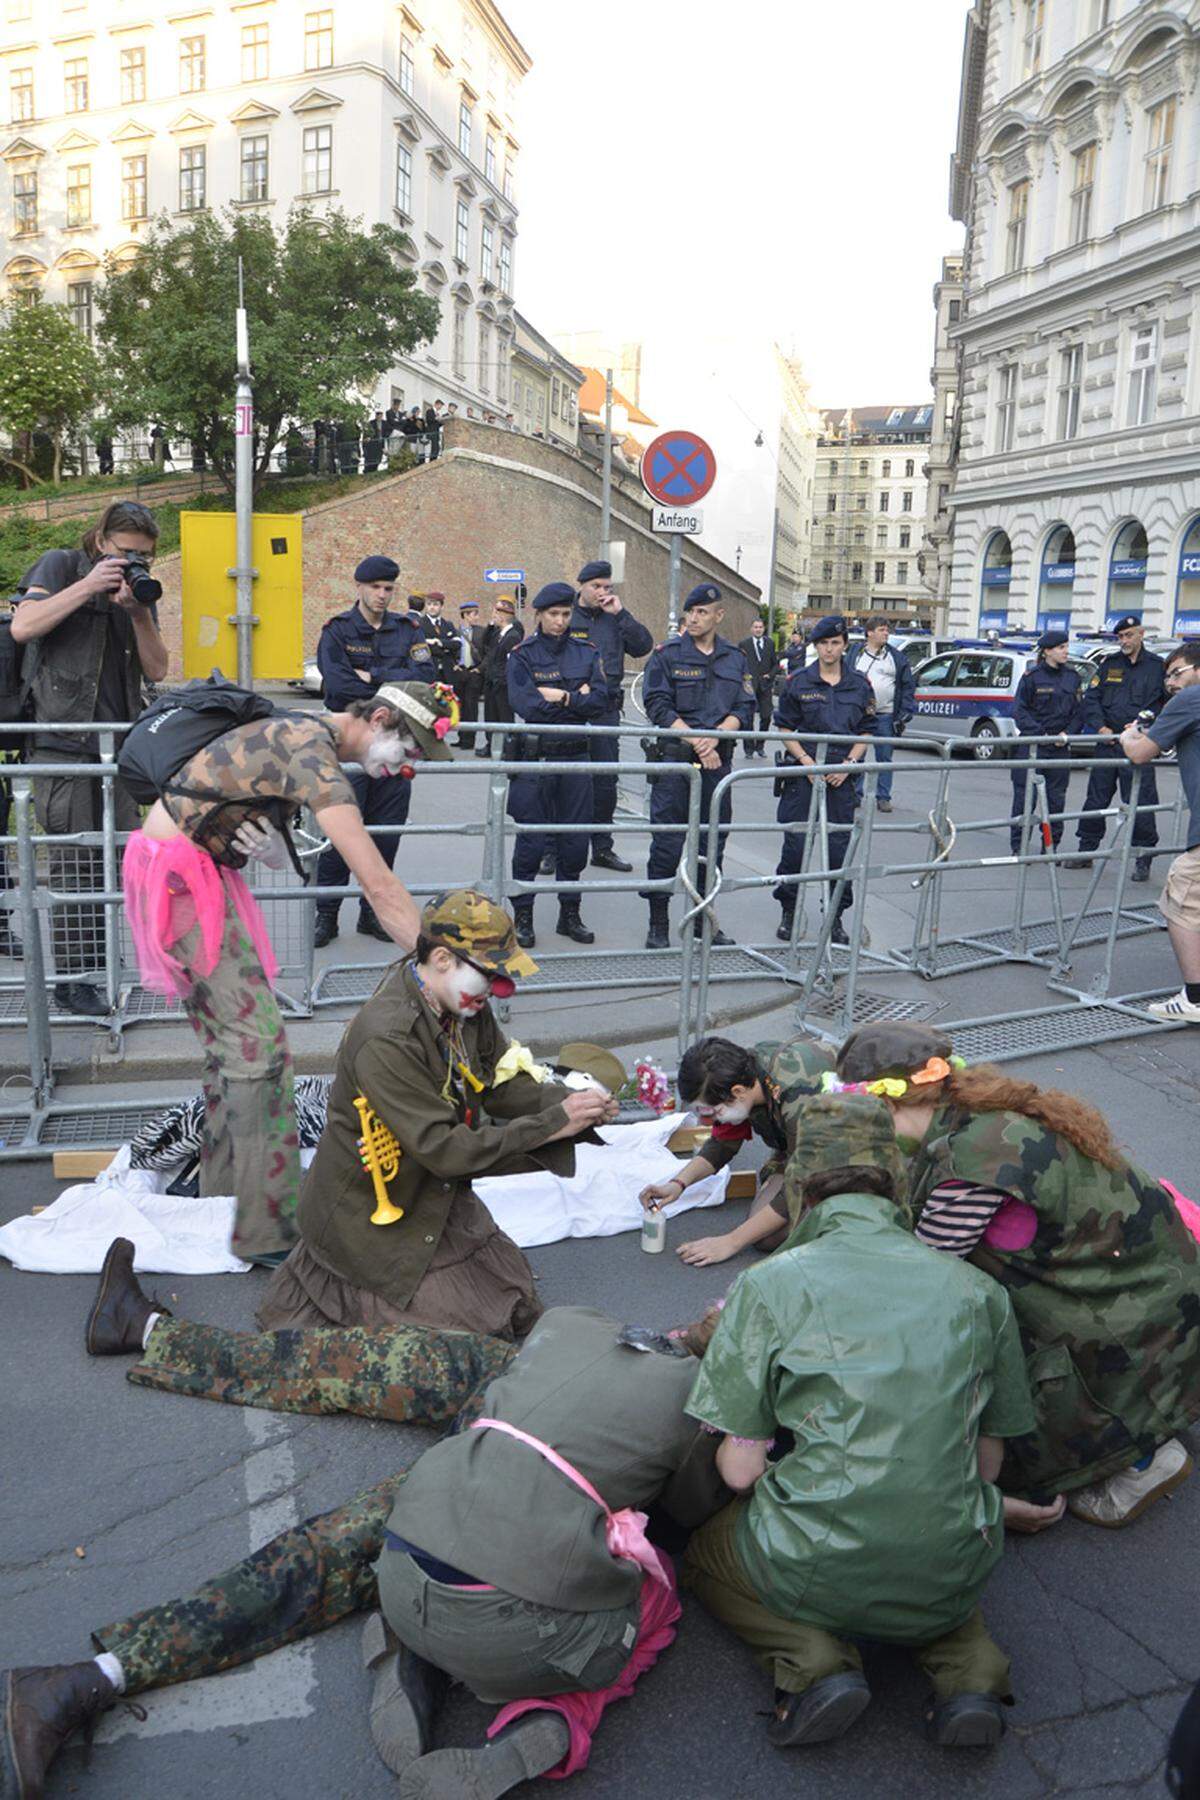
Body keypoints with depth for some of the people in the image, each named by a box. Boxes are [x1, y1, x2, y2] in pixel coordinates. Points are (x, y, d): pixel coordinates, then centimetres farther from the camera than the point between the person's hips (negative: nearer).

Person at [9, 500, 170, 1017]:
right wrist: (89, 586, -16)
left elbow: (156, 670, 8)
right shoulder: (61, 566, 1)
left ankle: (101, 961, 19)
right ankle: (70, 979, 4)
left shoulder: (139, 588, 16)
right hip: (64, 745, -6)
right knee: (74, 863, -3)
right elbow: (22, 627, -14)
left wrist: (140, 612, -8)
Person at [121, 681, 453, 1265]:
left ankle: (222, 1193, 24)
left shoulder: (306, 736, 11)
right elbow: (379, 887, -26)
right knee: (258, 1042, -12)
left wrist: (272, 849, -12)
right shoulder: (313, 754, -21)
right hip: (178, 872, -10)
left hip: (200, 867, 10)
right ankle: (267, 1232, -7)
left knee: (229, 1039, 13)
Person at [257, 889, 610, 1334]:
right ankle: (331, 1286, 13)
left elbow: (500, 1084, 2)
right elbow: (443, 1149, -32)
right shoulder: (386, 1040, -33)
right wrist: (550, 1126, -30)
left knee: (517, 1311, 16)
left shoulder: (464, 1006, -7)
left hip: (437, 1196, 8)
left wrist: (563, 1101, -17)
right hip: (372, 1211, -8)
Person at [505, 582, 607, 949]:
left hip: (576, 756, 3)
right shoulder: (523, 655, -1)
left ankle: (570, 915, 21)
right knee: (530, 841, 0)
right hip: (534, 757, -3)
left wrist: (558, 697, -12)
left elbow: (601, 702, -4)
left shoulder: (586, 653, 8)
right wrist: (577, 699, -9)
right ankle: (523, 917, 12)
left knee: (575, 840, 8)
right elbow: (524, 704, -16)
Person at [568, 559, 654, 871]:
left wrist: (621, 613, -6)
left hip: (606, 711, 4)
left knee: (606, 782, 9)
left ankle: (602, 848, 20)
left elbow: (644, 646, -1)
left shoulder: (614, 620, 11)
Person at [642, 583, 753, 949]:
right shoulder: (667, 654, 0)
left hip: (718, 761, 4)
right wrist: (695, 742, -15)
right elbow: (658, 706, -8)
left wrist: (714, 737, -12)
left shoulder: (735, 660, 11)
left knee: (712, 843, 9)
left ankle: (705, 919, 20)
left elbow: (744, 709, 6)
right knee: (667, 842, -4)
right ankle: (658, 925, 5)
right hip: (674, 758, -4)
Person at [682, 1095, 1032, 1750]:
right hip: (950, 1582, 4)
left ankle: (812, 1658, 1)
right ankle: (966, 1665, 10)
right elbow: (987, 1460, 9)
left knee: (705, 1549, 27)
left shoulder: (768, 1285, -10)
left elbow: (738, 1469, -8)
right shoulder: (978, 1290, 0)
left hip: (819, 1574, -3)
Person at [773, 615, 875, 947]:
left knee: (841, 850, 2)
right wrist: (807, 762, -10)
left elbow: (866, 733, 9)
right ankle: (788, 912, 15)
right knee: (794, 847, 0)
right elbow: (785, 730, 3)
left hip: (842, 778, 1)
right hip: (802, 774, -1)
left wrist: (849, 764, -6)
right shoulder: (798, 682, 3)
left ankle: (836, 918, 13)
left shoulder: (860, 685, 7)